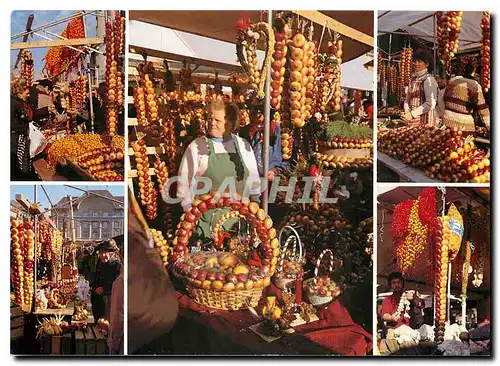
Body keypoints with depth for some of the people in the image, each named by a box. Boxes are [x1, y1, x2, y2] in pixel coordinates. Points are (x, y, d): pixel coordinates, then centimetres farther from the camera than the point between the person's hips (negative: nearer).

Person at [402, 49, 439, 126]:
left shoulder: (428, 79, -8)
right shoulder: (413, 79, 14)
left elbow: (431, 104, -17)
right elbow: (407, 99, 14)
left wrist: (412, 114, -19)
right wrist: (407, 112, -6)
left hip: (425, 120, -6)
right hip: (413, 120, 6)